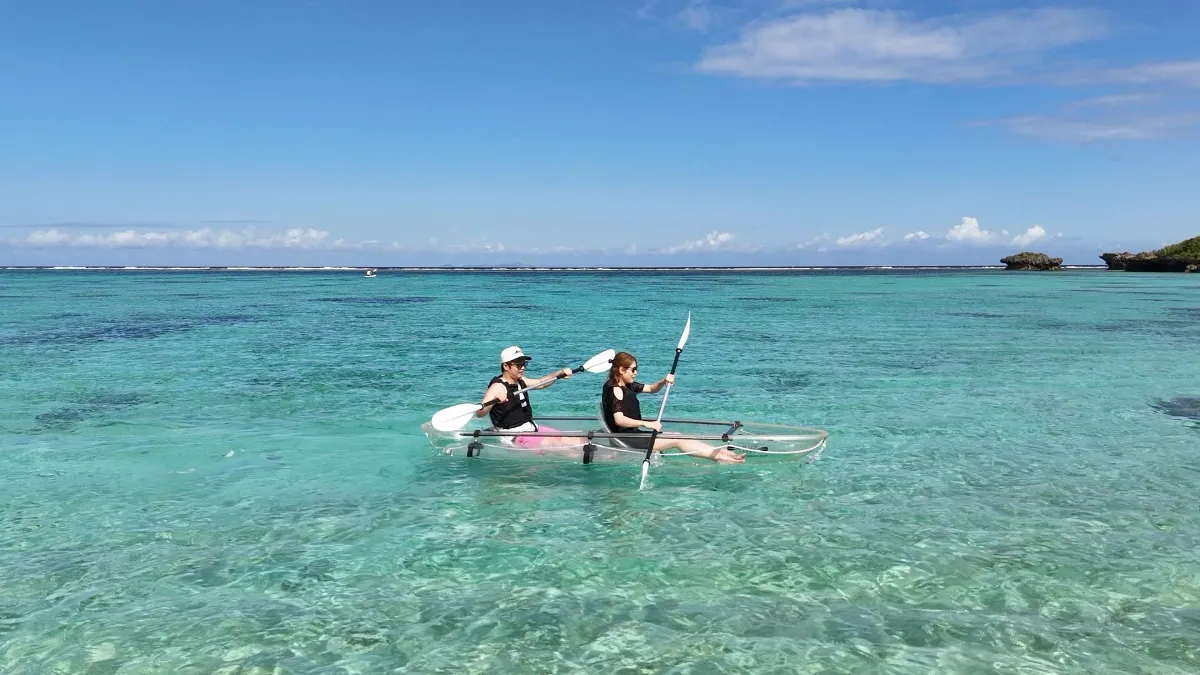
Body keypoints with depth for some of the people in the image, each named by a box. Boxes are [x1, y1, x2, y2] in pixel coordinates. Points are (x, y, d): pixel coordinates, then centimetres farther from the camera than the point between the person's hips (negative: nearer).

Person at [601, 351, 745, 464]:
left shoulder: (627, 386, 12)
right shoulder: (614, 389, -18)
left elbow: (650, 389, 22)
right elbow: (619, 420, -29)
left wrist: (663, 382, 0)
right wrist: (646, 424, -34)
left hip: (633, 434, 10)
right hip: (625, 439, -10)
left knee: (678, 436, 4)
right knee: (677, 440, -13)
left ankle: (720, 452, -2)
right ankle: (719, 456, -15)